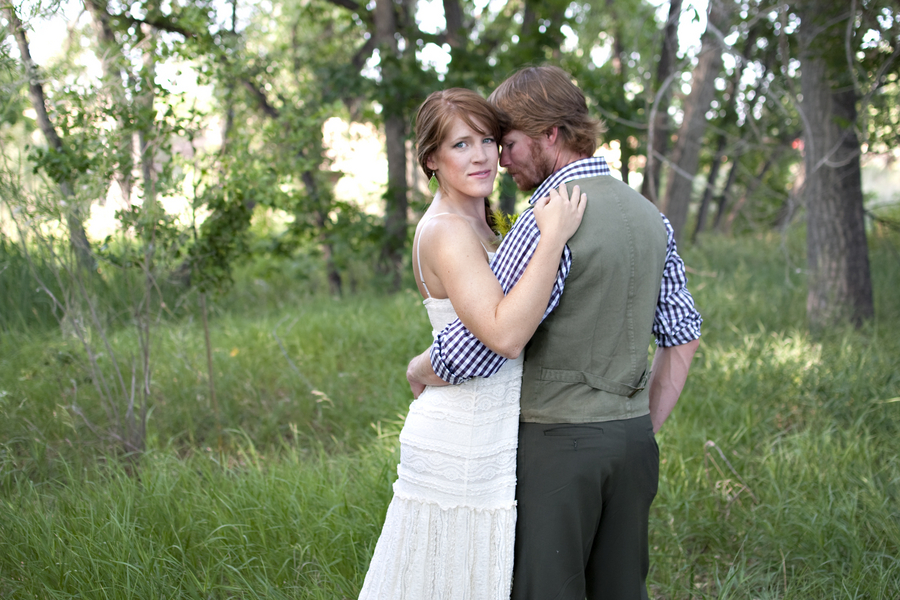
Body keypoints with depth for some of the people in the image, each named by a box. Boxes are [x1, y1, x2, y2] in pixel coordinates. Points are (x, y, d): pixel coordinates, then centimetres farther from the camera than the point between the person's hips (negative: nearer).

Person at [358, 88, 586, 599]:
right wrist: (554, 235, -29)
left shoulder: (477, 226, 12)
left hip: (491, 439, 10)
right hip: (464, 447, -10)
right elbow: (505, 335, -31)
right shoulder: (446, 232, -18)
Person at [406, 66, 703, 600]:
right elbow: (683, 336, 13)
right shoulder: (651, 216, 9)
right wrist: (646, 427, 18)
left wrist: (418, 371, 0)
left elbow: (477, 349, -19)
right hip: (632, 440, 8)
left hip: (558, 441, -7)